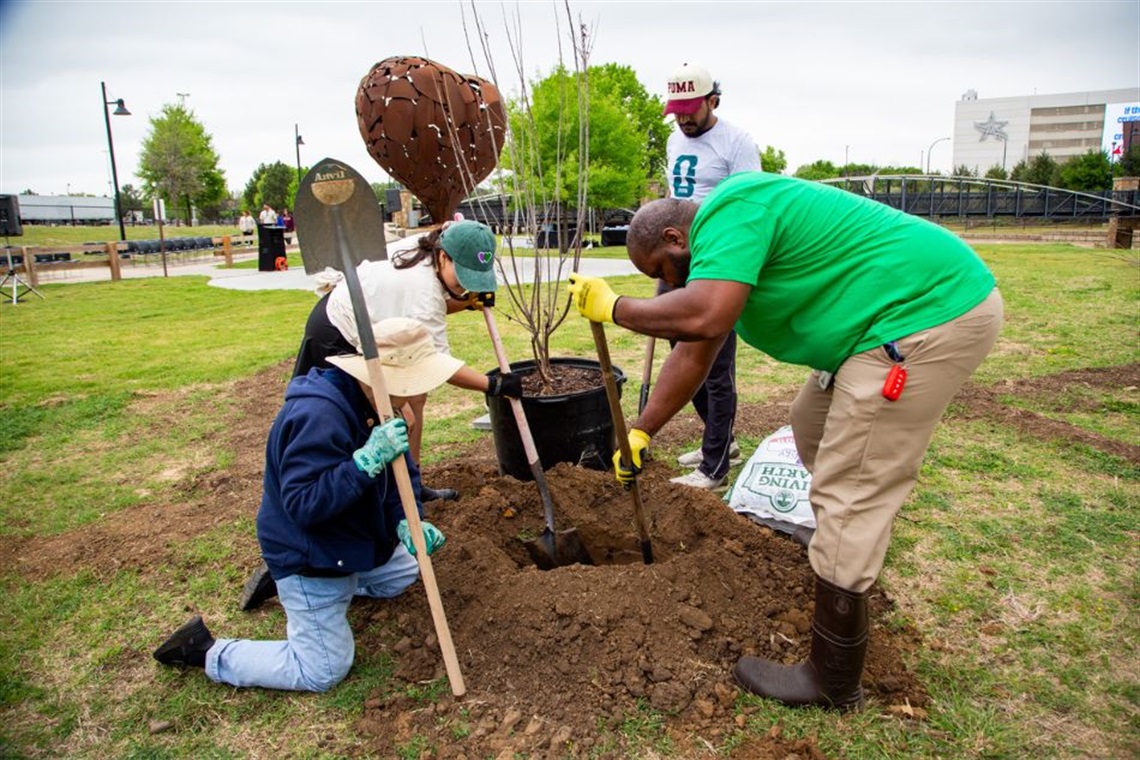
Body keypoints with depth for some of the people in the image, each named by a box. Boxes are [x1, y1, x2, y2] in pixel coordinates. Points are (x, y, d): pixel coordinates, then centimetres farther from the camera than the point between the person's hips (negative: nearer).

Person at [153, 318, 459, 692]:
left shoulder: (369, 400, -5)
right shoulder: (317, 415, -34)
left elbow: (399, 470, 0)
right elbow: (303, 504, -33)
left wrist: (407, 522, -16)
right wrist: (367, 460, -41)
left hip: (352, 542, 9)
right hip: (308, 557, -9)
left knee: (405, 572, 30)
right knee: (324, 671, -2)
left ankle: (285, 581, 27)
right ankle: (206, 650, 10)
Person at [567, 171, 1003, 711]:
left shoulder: (725, 213, -15)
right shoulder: (729, 232, 15)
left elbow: (704, 319, -33)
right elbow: (693, 354, 18)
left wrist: (615, 308, -17)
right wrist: (640, 432, 19)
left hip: (931, 313, -11)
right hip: (920, 307, 11)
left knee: (849, 494, -7)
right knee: (813, 424, 25)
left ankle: (833, 682, 8)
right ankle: (848, 556, 48)